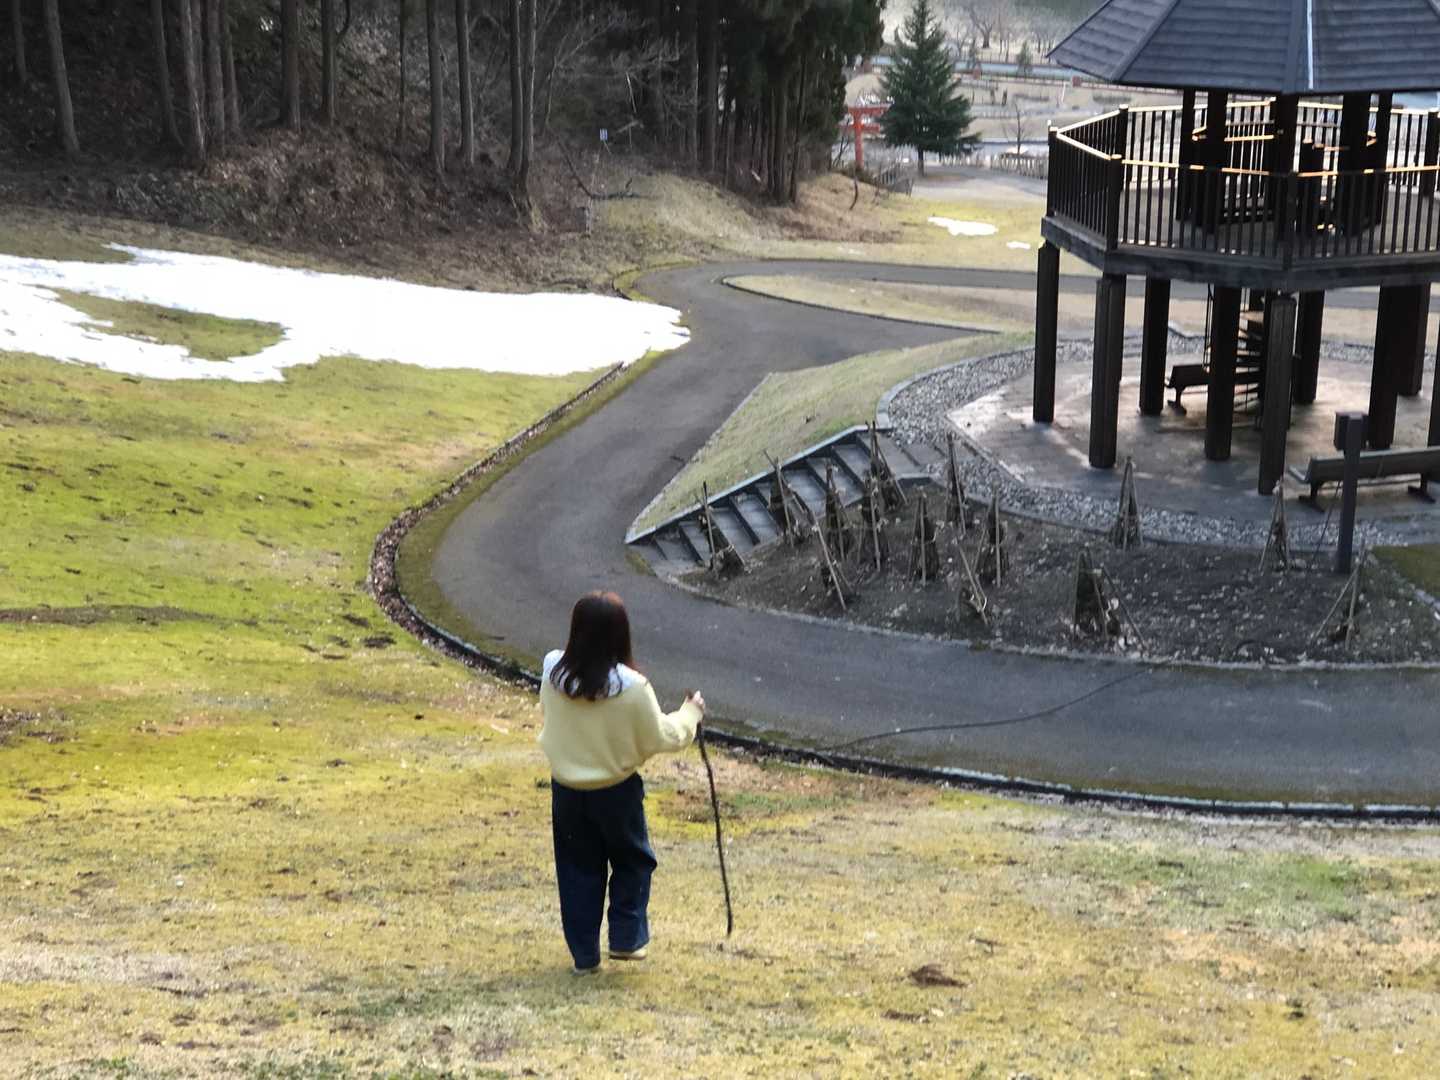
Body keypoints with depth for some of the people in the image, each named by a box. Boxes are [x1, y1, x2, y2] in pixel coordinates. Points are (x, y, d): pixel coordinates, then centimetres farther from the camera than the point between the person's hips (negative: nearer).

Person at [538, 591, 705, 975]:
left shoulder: (553, 673, -13)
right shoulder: (631, 687, -23)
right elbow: (661, 738, -12)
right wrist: (690, 714, 6)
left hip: (566, 788, 3)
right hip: (616, 791, -3)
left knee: (577, 870, 15)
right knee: (633, 862, 21)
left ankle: (584, 954, 19)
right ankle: (627, 938, 18)